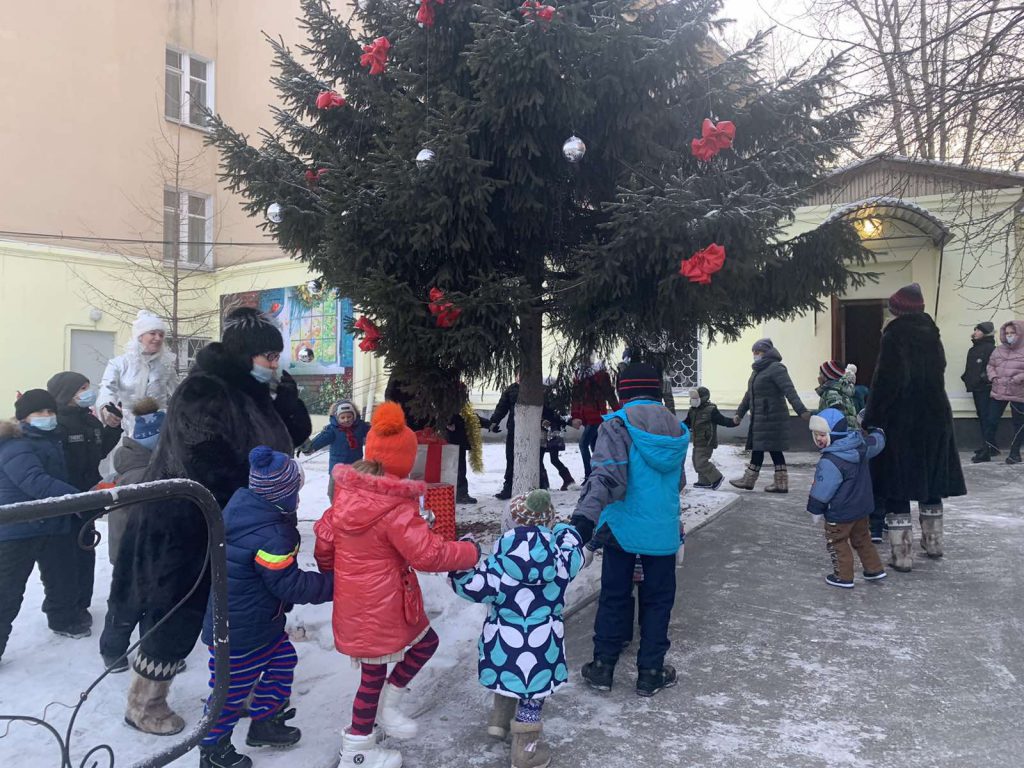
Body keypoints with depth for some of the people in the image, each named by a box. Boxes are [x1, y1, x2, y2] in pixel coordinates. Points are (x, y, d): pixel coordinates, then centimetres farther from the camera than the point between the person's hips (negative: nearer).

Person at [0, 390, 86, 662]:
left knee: (61, 576, 21)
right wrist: (81, 497, -41)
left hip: (53, 524, 9)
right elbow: (37, 483, -34)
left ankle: (64, 619, 41)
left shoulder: (52, 441, 10)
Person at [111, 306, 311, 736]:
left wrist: (285, 391, -7)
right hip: (186, 527, -9)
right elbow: (207, 467, -29)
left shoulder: (256, 393, 7)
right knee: (178, 617, 4)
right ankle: (144, 703, 24)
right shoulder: (202, 391, -21)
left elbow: (297, 435, 7)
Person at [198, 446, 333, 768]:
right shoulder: (272, 536, -31)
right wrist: (332, 584, -15)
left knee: (283, 660, 22)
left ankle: (266, 722, 39)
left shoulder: (241, 505, -3)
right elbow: (289, 585, -22)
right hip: (239, 632, -9)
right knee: (233, 688, 9)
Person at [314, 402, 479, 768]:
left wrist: (330, 572, 27)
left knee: (425, 641, 22)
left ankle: (387, 705, 32)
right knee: (374, 673, 11)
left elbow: (324, 539, 9)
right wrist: (470, 552, -9)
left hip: (357, 598, 8)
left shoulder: (348, 493, -1)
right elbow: (429, 554, -24)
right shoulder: (395, 508, -25)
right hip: (380, 605, -8)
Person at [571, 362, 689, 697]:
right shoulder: (678, 431, 4)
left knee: (614, 597, 13)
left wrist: (585, 517, -36)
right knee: (658, 600, 15)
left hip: (622, 529, -2)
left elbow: (606, 475, -28)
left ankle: (603, 666, 21)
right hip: (663, 531, 3)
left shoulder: (617, 425, -13)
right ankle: (650, 673, 21)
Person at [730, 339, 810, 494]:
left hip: (771, 418, -9)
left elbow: (790, 391, -22)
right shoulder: (758, 370, 19)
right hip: (759, 419, 9)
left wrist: (801, 411, -32)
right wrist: (739, 413, 31)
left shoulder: (776, 368, -11)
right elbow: (749, 395, 28)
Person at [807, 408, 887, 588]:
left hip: (840, 512, -8)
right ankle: (875, 569, 31)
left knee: (836, 543, 8)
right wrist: (878, 432, 41)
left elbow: (822, 490, -23)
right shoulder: (861, 445, -4)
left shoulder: (830, 462, -28)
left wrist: (815, 509, -8)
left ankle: (843, 576, 15)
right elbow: (876, 442, 18)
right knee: (862, 539, 24)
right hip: (862, 506, 9)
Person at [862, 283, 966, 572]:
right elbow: (936, 377, 14)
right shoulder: (931, 335, 7)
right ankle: (933, 542, 33)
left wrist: (871, 421, -13)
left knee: (897, 485, -1)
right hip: (935, 419, 7)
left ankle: (903, 553, -2)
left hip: (900, 423, -7)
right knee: (931, 481, 19)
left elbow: (885, 384, -17)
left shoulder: (894, 337, -13)